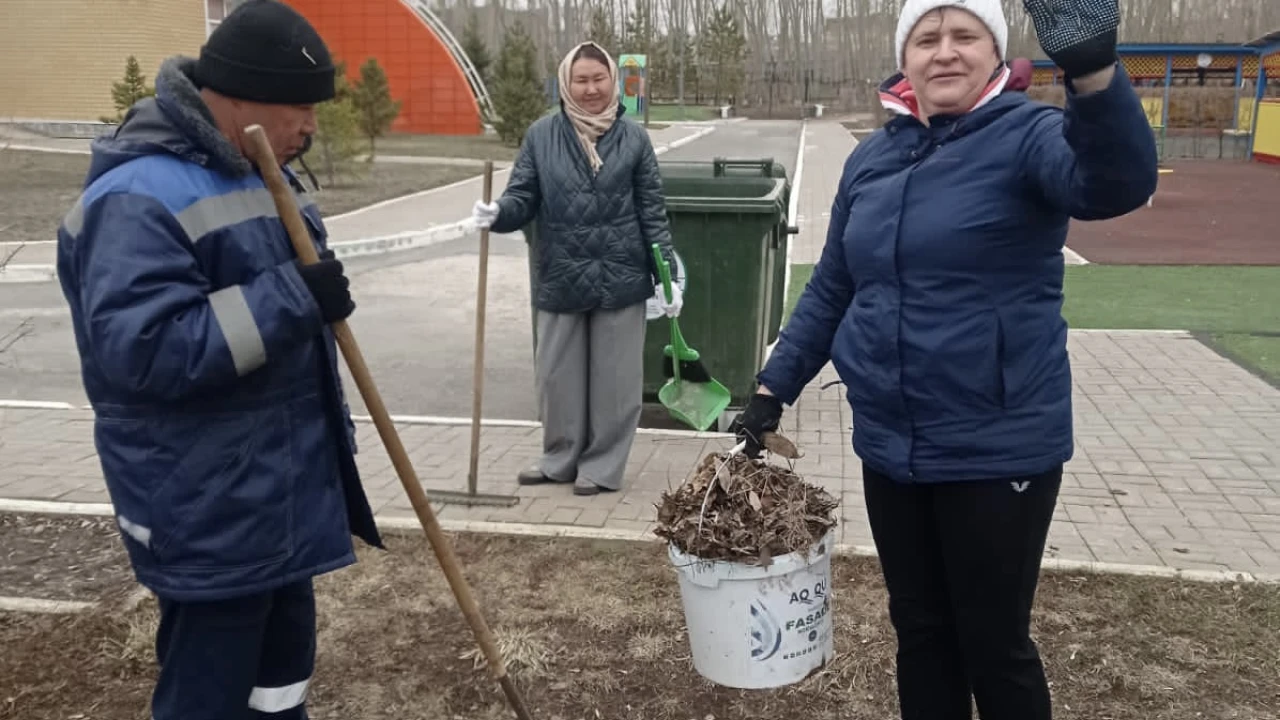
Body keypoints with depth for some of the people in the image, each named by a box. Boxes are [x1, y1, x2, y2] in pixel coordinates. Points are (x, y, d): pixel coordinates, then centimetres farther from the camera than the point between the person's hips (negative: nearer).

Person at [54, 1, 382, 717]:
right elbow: (141, 350, -30)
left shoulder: (258, 172, 11)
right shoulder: (139, 199, -21)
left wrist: (334, 437, 22)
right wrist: (290, 298, -29)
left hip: (283, 487, 9)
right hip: (210, 509, -9)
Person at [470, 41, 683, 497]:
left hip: (620, 279, -1)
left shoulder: (633, 138, 0)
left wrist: (667, 276, -3)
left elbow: (653, 213, 1)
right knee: (557, 375, 12)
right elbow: (524, 198, 1)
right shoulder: (541, 135, 1)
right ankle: (560, 458, 30)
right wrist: (498, 213, -22)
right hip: (559, 278, 1)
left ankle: (602, 465, 22)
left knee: (613, 377, 7)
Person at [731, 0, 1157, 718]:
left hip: (999, 448, -5)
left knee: (994, 642, 10)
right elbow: (831, 290, 13)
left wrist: (1093, 67, -49)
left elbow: (1116, 181, -32)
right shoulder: (872, 158, 6)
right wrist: (774, 386, 9)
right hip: (889, 445, 5)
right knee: (919, 630, 19)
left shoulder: (1024, 135, -10)